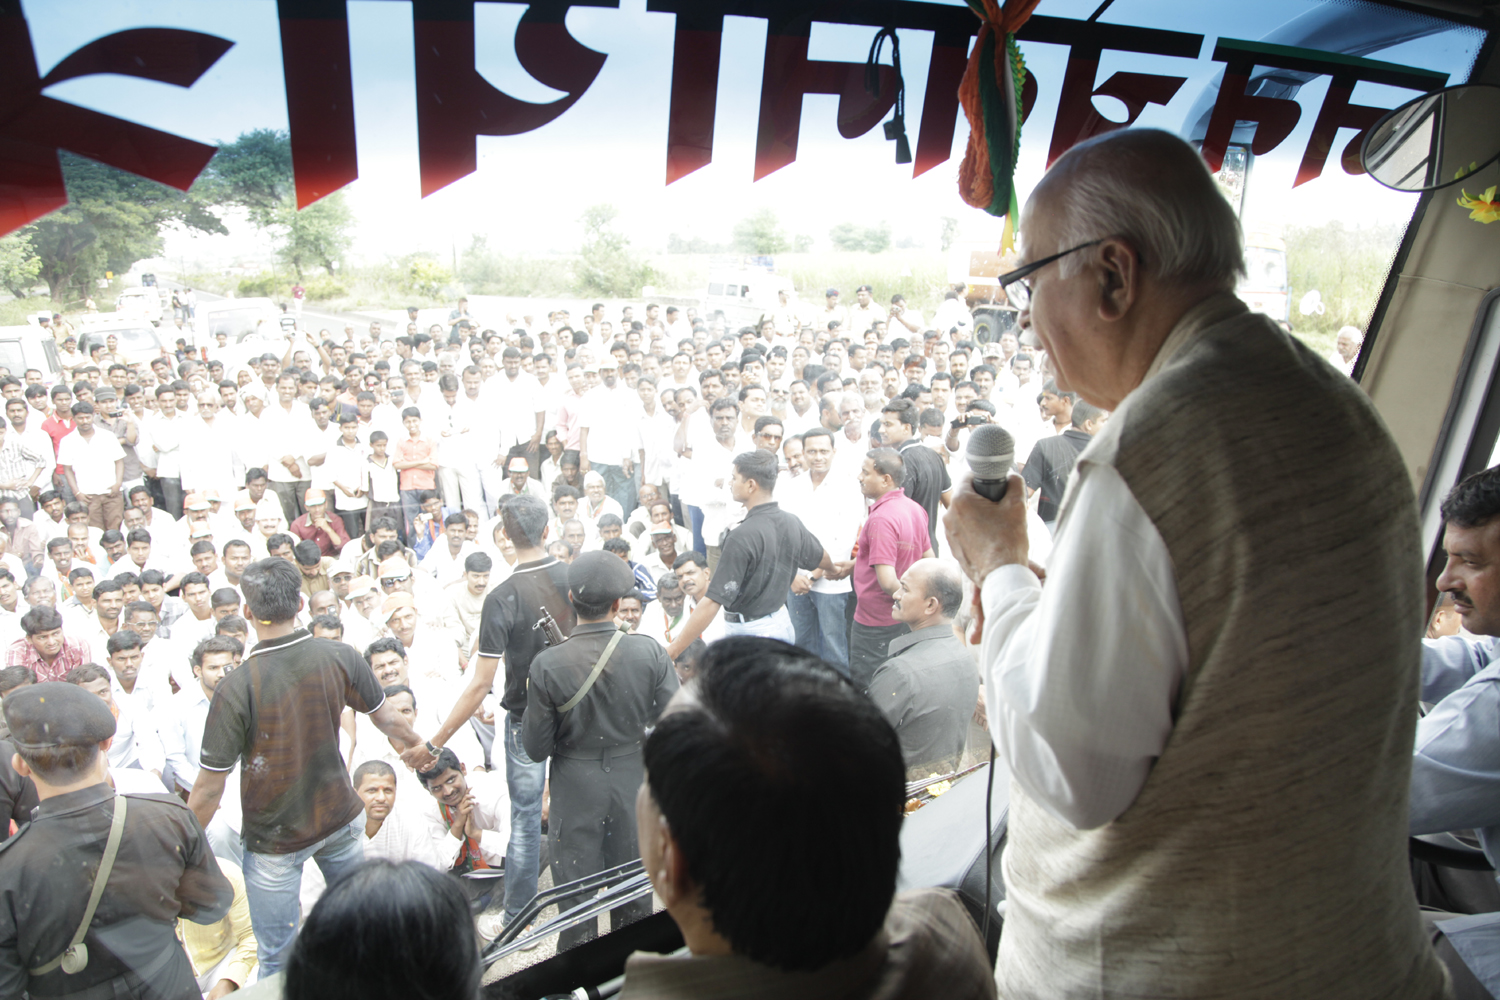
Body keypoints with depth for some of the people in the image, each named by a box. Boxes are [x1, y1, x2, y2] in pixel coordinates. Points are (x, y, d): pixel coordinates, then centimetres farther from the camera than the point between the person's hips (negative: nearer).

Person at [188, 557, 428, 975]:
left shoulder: (236, 689, -23)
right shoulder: (338, 658, -13)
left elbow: (209, 789, -17)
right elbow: (385, 717, 1)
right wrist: (419, 744, 21)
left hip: (274, 837, -4)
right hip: (340, 818, 4)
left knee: (277, 959, 12)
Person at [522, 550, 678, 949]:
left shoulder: (547, 665, -19)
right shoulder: (650, 652, -16)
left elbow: (536, 748, -11)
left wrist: (531, 705, 5)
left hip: (576, 792, -2)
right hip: (634, 782, 2)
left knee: (576, 903, 15)